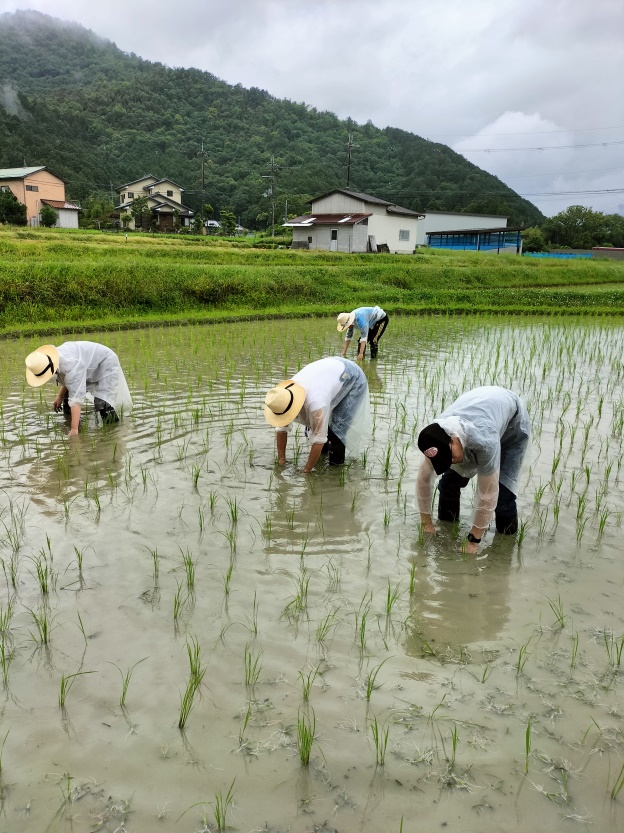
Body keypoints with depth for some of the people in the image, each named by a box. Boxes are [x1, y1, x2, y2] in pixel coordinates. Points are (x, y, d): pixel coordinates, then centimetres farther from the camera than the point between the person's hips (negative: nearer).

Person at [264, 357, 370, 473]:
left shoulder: (315, 403, -42)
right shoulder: (285, 396, -20)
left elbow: (318, 440, -34)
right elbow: (281, 428, -9)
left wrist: (306, 470, -24)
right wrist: (281, 459, -5)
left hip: (353, 377, -7)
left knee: (338, 424, -17)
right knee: (312, 420, 2)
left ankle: (335, 465, 1)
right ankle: (324, 448, 25)